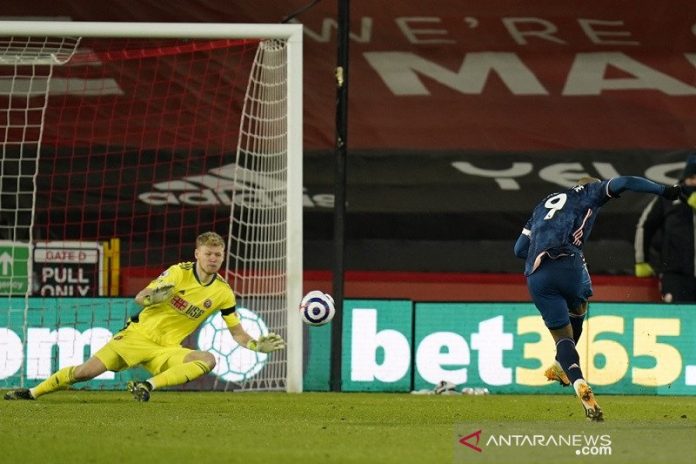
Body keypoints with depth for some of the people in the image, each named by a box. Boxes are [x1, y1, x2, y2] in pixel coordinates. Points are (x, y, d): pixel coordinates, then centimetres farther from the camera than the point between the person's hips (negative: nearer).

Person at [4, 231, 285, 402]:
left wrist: (257, 345, -9)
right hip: (138, 335, -2)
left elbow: (237, 333, 9)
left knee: (208, 360, -28)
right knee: (86, 371, -13)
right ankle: (31, 393, 5)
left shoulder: (223, 293, 0)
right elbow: (140, 298, -9)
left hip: (167, 349, 2)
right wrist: (155, 296, -31)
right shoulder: (179, 272, -7)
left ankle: (149, 385, -35)